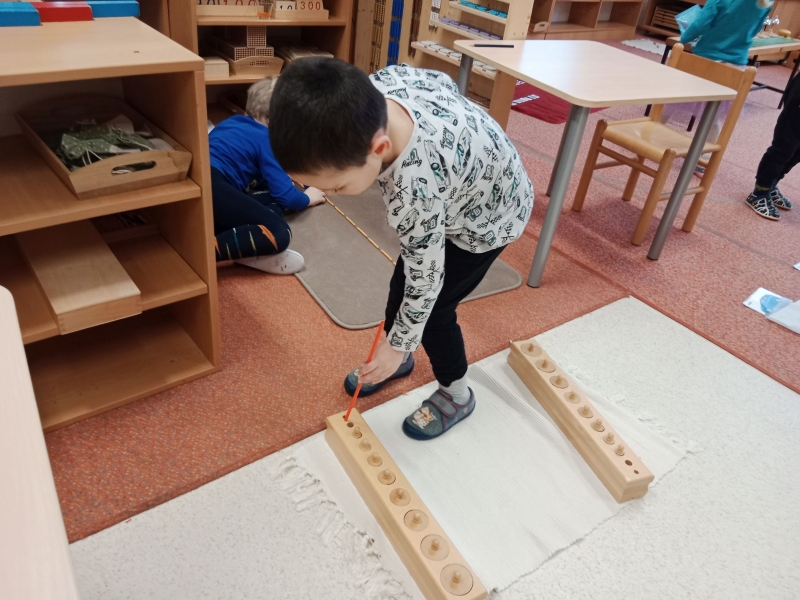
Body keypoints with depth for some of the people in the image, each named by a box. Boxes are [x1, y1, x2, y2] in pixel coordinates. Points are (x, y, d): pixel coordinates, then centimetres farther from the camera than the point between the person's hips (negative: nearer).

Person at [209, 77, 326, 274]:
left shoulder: (233, 123, 28)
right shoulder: (267, 139, 6)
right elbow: (285, 195, 3)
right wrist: (307, 199, 24)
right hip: (211, 186, -9)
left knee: (272, 206, 10)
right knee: (279, 233, -17)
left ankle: (244, 251, -18)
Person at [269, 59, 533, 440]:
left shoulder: (415, 195, -45)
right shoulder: (378, 84, -26)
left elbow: (426, 281, -29)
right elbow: (443, 81, -4)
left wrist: (397, 346, -12)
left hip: (487, 216, -7)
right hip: (458, 185, 8)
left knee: (431, 307, 0)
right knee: (401, 284, 14)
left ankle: (456, 395, 28)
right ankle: (397, 360, 41)